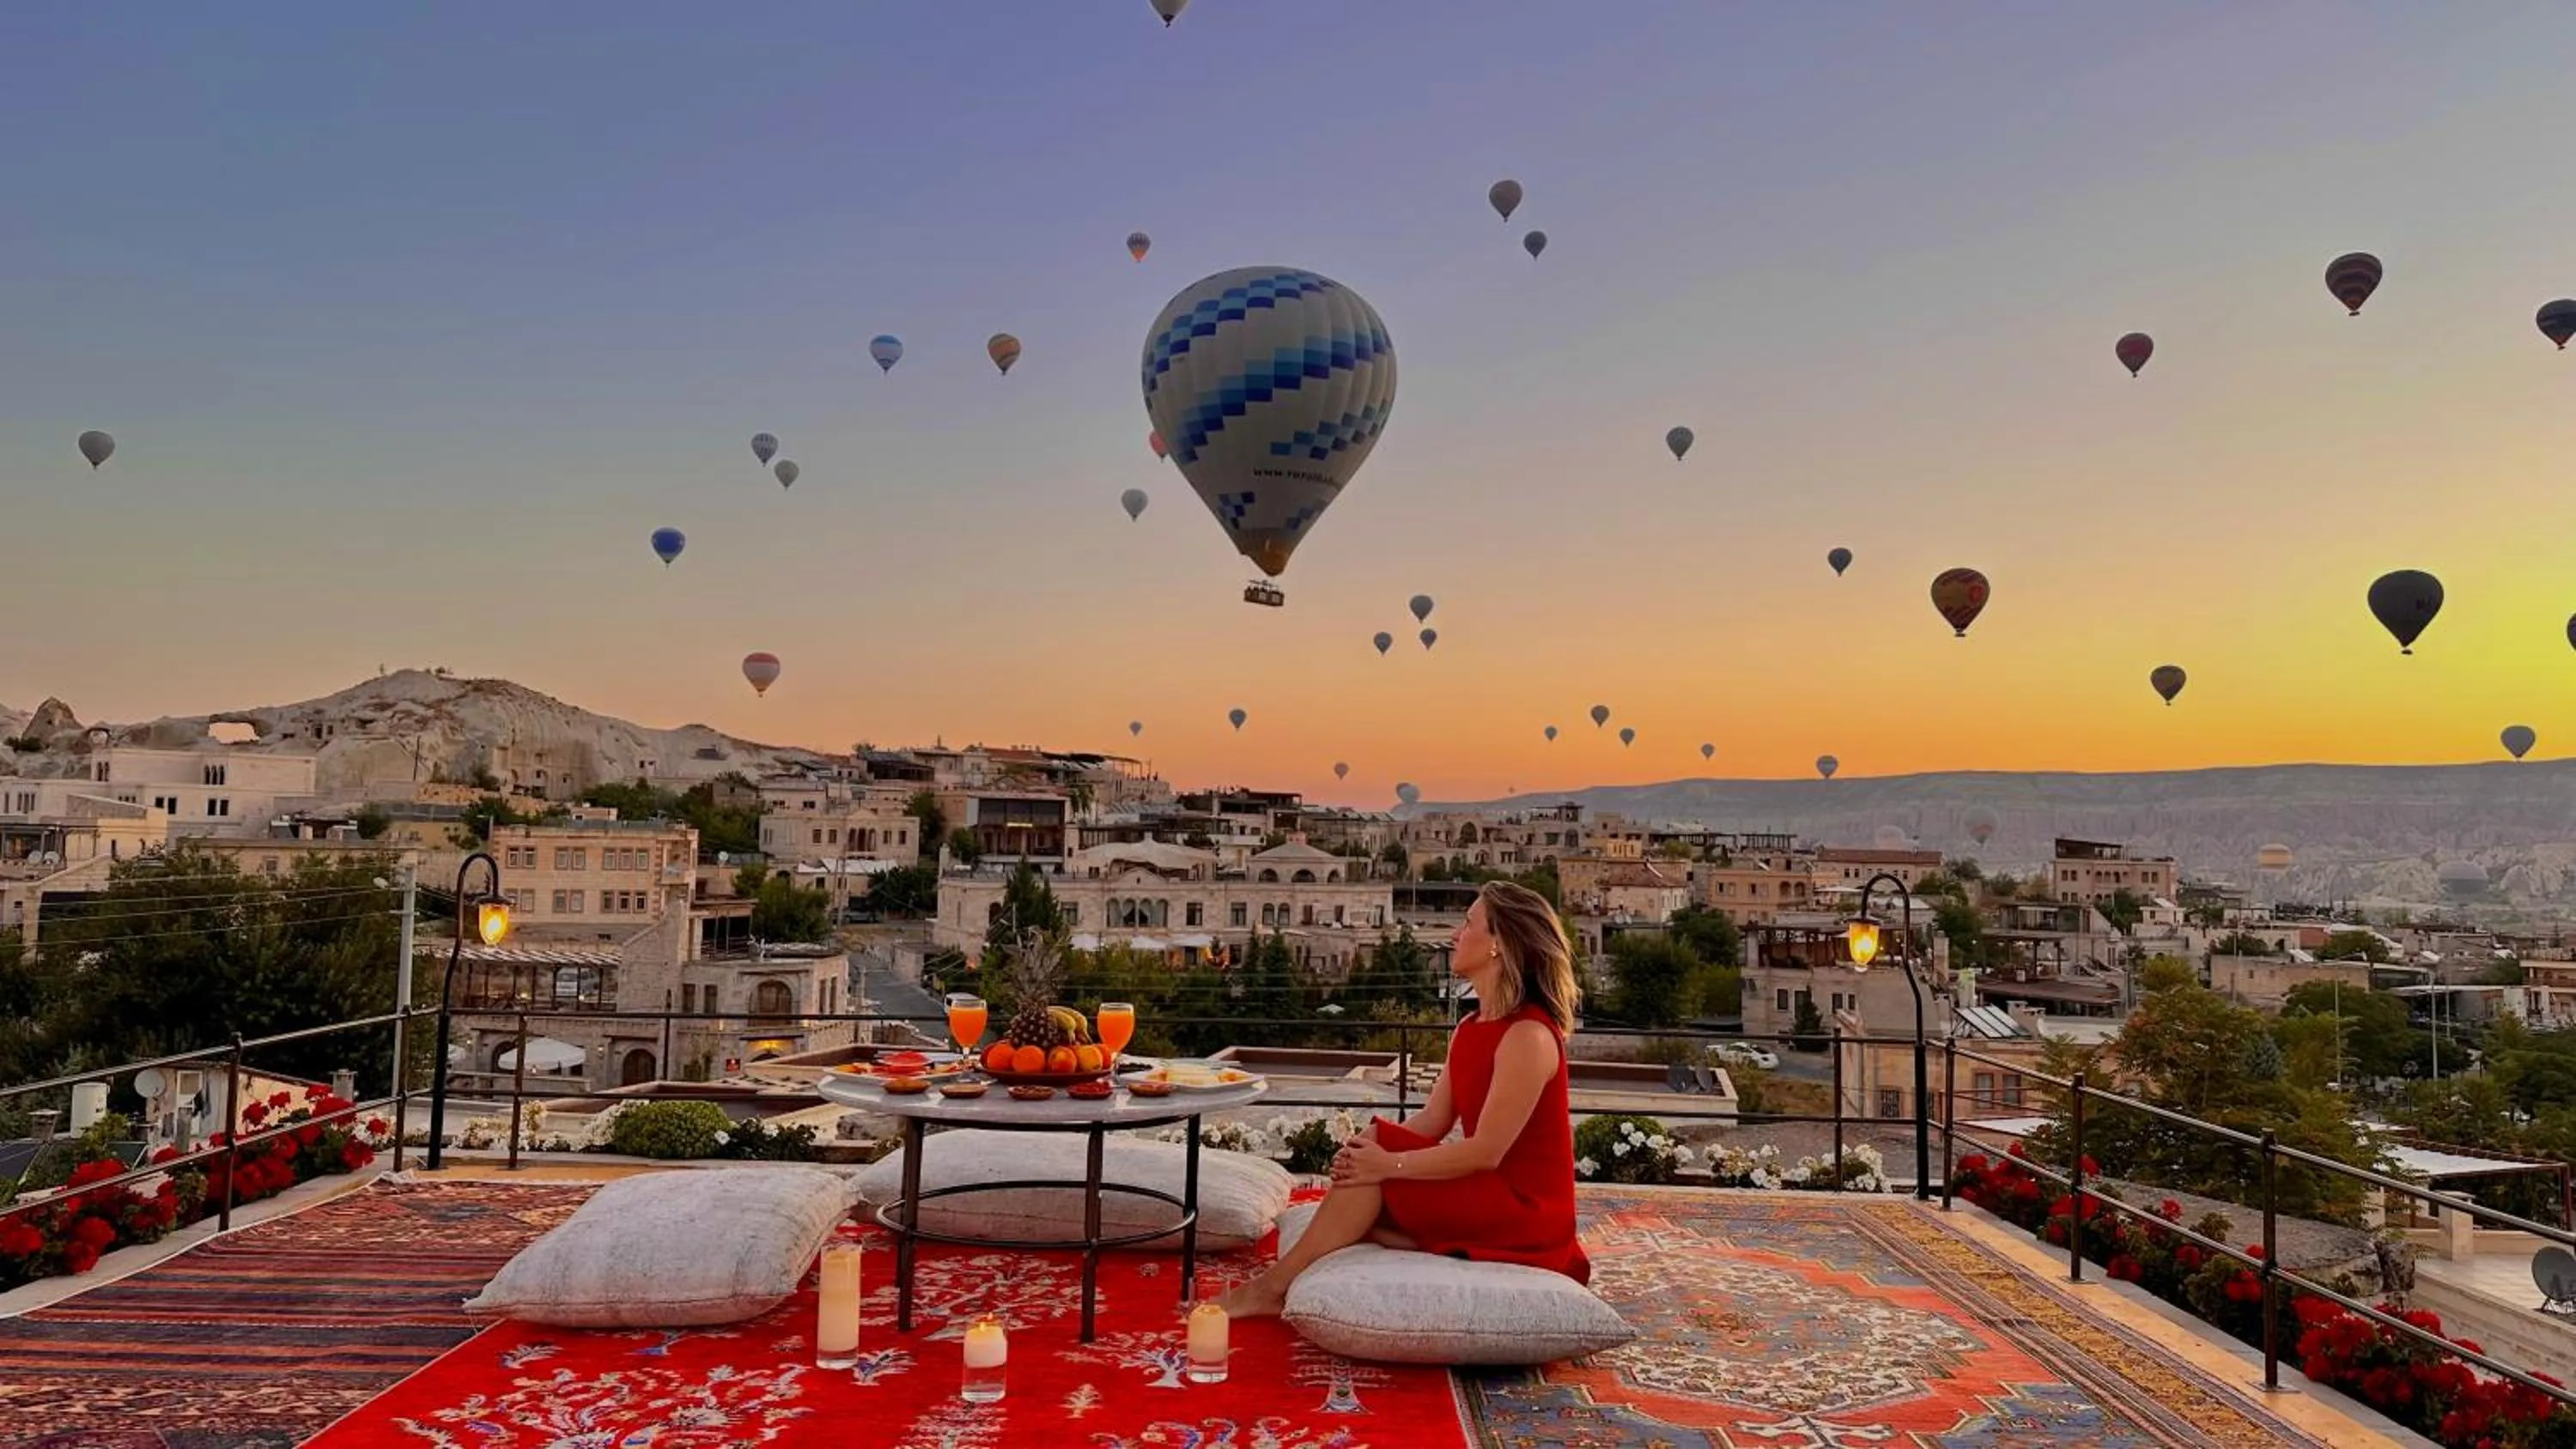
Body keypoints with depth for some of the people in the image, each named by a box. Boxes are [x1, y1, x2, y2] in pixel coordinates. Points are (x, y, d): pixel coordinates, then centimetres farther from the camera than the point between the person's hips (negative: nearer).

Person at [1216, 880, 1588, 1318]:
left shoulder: (1528, 1036, -21)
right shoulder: (1470, 1028, 9)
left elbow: (1486, 1152, -24)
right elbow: (1433, 1120, 4)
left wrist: (1389, 1163, -21)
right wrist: (1369, 1150, -14)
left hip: (1525, 1205, -9)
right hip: (1482, 1192, 9)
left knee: (1371, 1180, -17)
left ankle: (1271, 1289, -9)